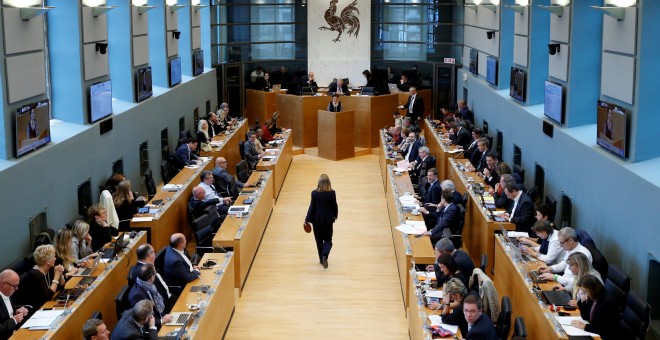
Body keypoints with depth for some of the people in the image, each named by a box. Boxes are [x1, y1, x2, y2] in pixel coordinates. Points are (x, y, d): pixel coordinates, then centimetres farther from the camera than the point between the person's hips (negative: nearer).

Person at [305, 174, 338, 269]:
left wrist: (307, 219, 0)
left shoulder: (315, 193, -13)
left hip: (317, 219, 0)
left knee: (319, 240, 15)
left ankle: (321, 258, 22)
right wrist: (335, 216, 18)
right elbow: (335, 206, -2)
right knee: (328, 240, 11)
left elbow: (312, 207, -10)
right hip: (328, 219, 0)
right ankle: (325, 255, -15)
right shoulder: (332, 193, -11)